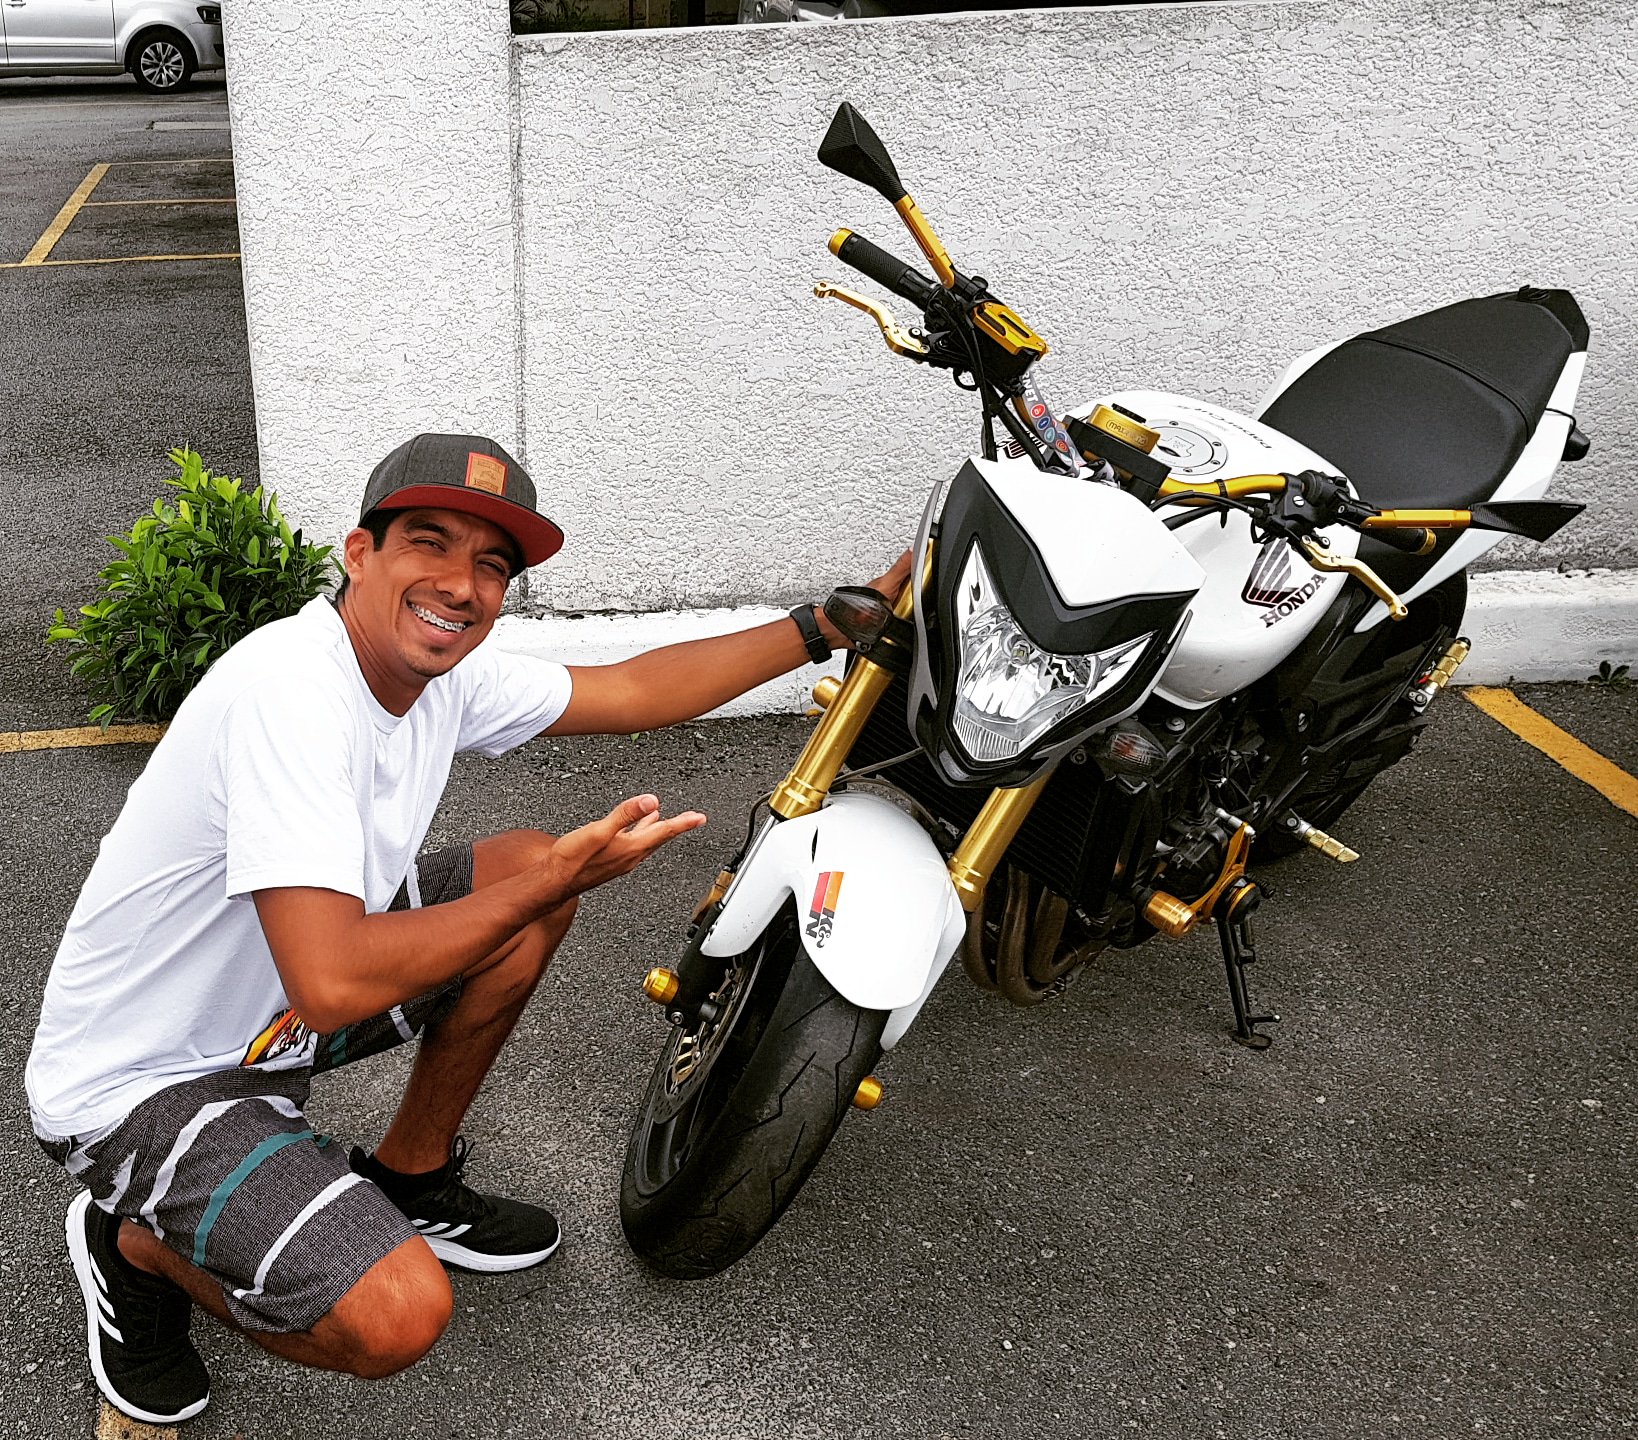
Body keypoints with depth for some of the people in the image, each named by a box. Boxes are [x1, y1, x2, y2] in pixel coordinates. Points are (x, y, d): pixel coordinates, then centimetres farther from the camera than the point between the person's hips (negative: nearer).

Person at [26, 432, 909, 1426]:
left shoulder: (445, 670, -6)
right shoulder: (294, 689, -32)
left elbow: (633, 690, 7)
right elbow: (333, 984, -38)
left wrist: (834, 623, 6)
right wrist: (553, 885, -27)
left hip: (275, 1014, 9)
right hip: (142, 1085, -9)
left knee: (531, 868, 1)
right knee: (397, 1316, -25)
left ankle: (409, 1182, 16)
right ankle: (137, 1244, 6)